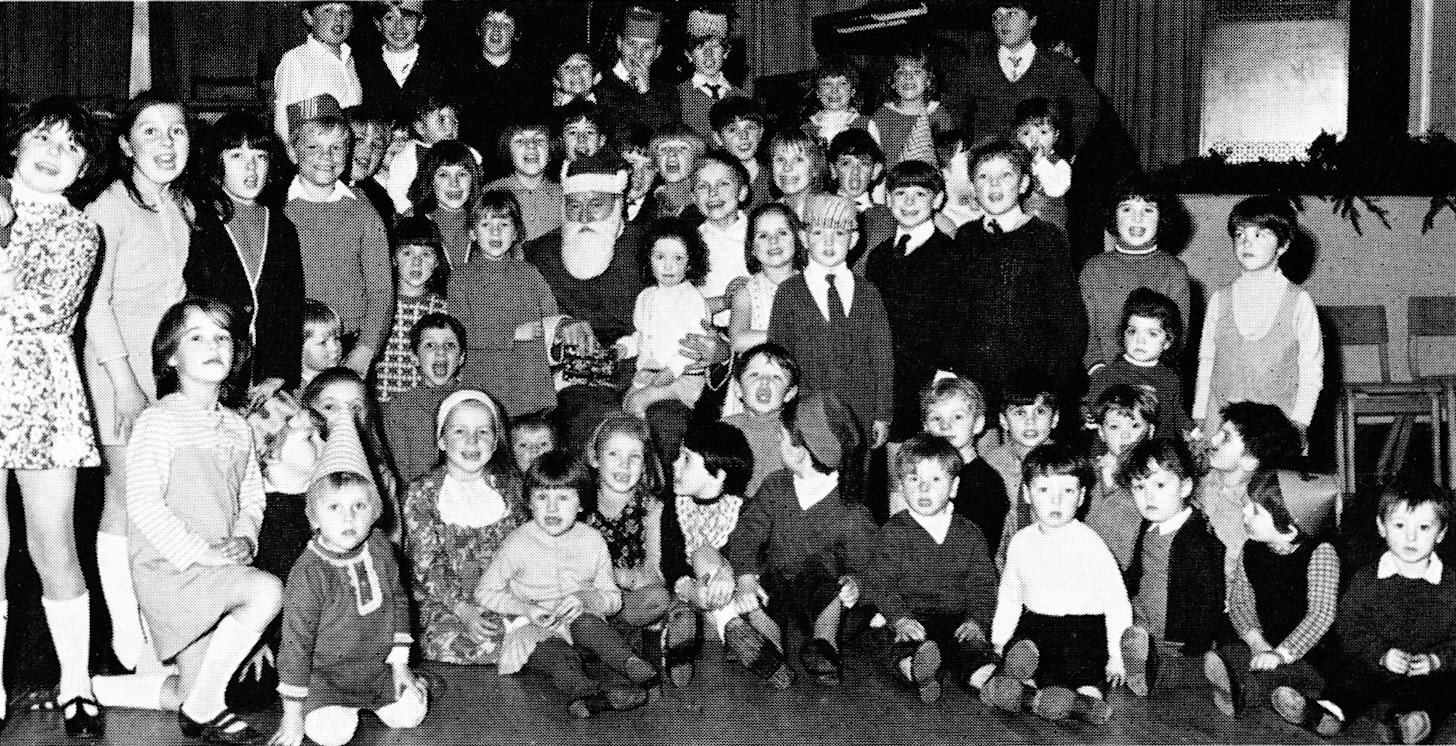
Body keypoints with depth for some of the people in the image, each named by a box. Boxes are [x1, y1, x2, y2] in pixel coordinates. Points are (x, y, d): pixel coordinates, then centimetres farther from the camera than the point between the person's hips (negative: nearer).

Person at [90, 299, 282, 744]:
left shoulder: (238, 427, 11)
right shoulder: (158, 421, -10)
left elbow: (251, 498, 16)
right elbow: (143, 503, -17)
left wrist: (244, 540, -4)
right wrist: (198, 551, -21)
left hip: (218, 570, 8)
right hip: (168, 568, -7)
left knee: (184, 695, 9)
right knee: (267, 590, -29)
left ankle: (92, 689, 30)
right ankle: (203, 708, -14)